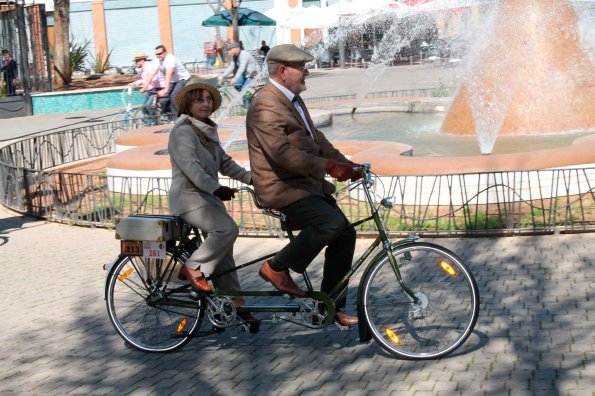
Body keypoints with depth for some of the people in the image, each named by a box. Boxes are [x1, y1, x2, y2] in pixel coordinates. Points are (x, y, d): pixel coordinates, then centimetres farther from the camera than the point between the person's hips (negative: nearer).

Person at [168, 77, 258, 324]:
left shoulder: (208, 132, 16)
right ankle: (193, 268, -12)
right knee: (227, 229, -27)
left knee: (223, 251, 7)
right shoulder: (182, 131, -13)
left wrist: (251, 177, -1)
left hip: (208, 197, 9)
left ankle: (234, 303, 13)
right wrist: (216, 188, -35)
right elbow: (190, 166, -25)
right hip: (189, 198, -9)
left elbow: (224, 163, 13)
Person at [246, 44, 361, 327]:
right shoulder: (266, 105, -17)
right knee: (331, 221, -28)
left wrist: (345, 164, 5)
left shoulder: (293, 100, 16)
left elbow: (316, 139, 18)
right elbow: (282, 152, -28)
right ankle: (276, 267, -10)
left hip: (307, 184, 10)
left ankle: (331, 306, 14)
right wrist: (328, 166, -30)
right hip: (282, 189, -10)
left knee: (345, 234, 4)